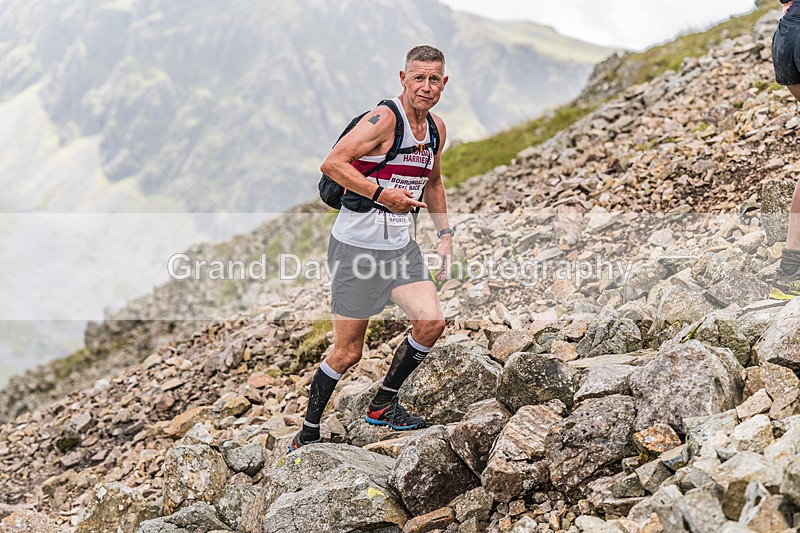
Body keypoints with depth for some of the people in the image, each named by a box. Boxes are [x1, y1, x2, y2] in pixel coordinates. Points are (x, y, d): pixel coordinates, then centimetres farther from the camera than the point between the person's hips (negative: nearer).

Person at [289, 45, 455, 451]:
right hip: (356, 245, -7)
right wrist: (382, 194, -24)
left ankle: (383, 405, 14)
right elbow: (332, 163, -22)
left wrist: (445, 234, 17)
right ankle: (307, 435, 18)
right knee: (347, 353, -2)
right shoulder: (384, 119, -16)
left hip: (401, 245, 7)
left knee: (431, 323, -7)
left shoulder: (436, 128, 9)